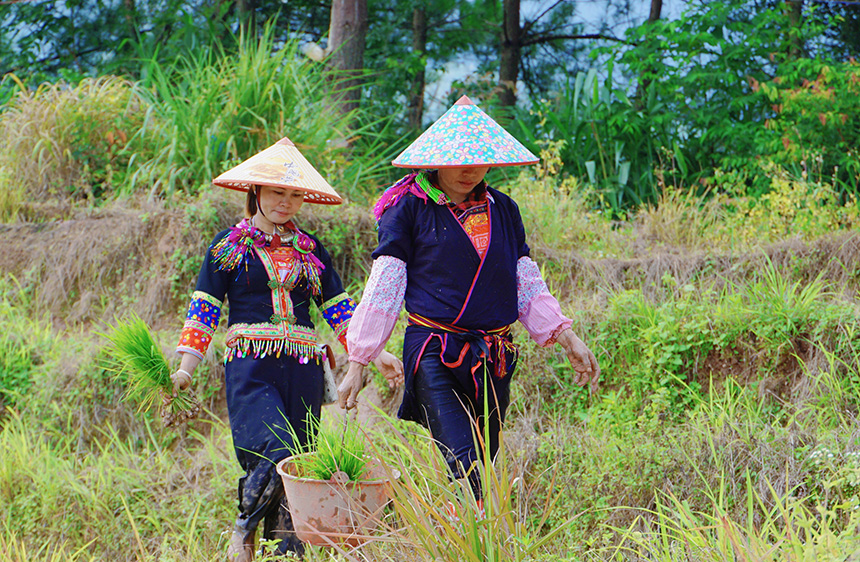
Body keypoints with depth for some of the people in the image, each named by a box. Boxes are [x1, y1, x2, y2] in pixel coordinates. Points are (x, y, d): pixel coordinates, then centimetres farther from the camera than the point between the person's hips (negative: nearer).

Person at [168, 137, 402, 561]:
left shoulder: (310, 249, 16)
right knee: (271, 454, -20)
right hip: (251, 366, -4)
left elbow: (338, 308, 17)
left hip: (303, 367, 4)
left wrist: (374, 352, 8)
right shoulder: (229, 246, 7)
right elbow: (204, 308, 5)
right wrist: (185, 367, -4)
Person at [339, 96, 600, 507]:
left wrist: (565, 338, 9)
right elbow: (383, 289, -1)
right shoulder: (410, 210, -1)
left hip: (493, 363, 5)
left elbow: (526, 284, 19)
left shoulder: (503, 211, 13)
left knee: (483, 465, 5)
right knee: (464, 472, -20)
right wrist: (358, 364, -3)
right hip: (435, 357, -5)